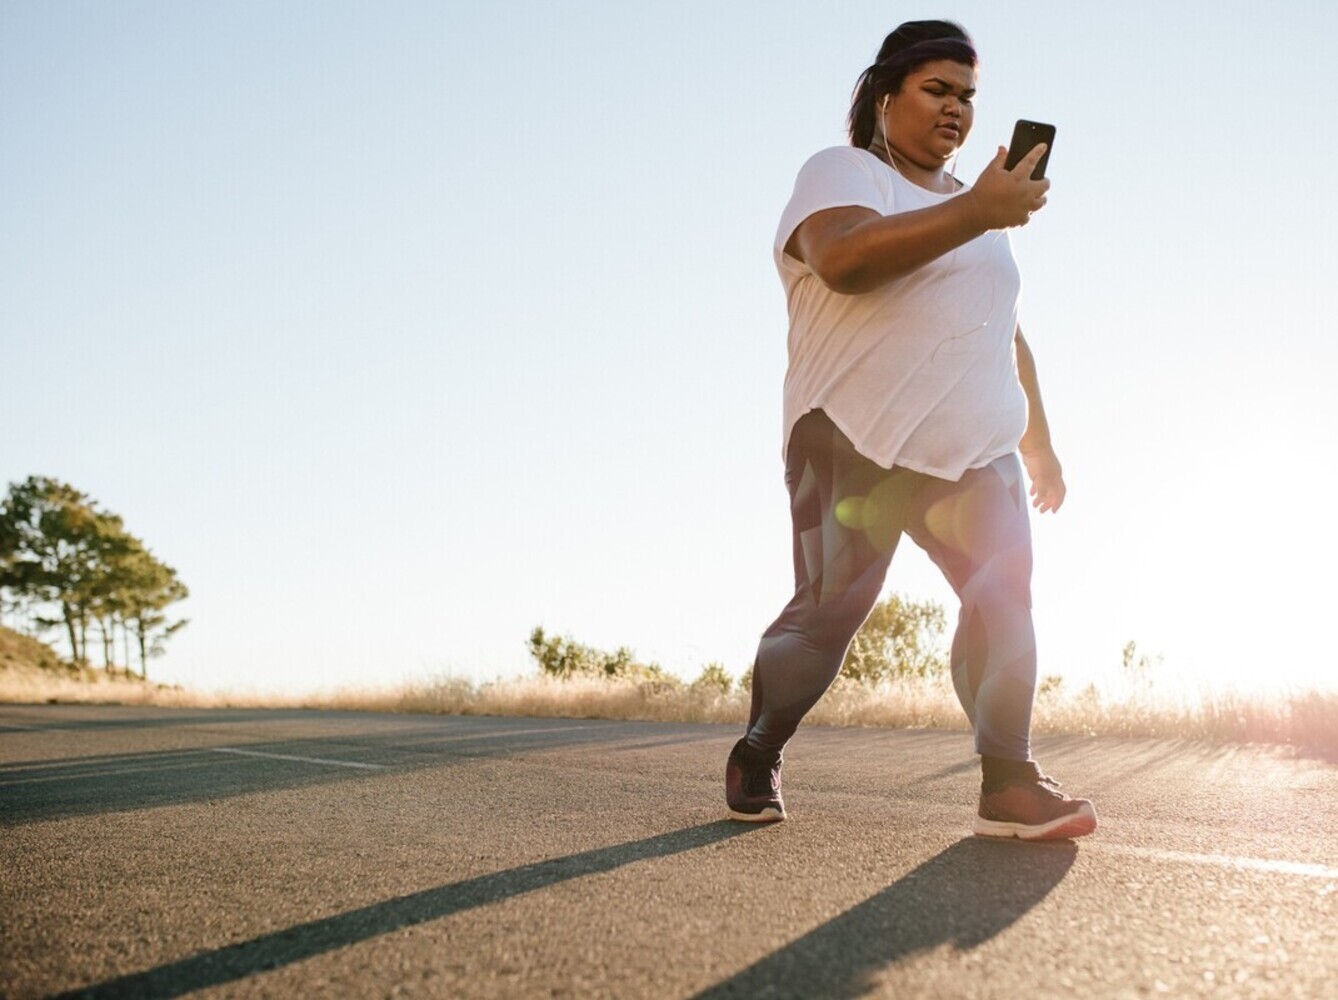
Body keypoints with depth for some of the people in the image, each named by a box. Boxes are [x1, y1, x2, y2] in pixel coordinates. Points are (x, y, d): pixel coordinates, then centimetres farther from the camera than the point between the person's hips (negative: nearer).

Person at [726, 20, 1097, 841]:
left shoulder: (975, 204, 23)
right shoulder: (841, 173, -1)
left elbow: (1005, 334, 28)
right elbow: (844, 259, -26)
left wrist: (1039, 444, 23)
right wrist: (978, 212, -30)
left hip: (974, 450, 7)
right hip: (856, 446, -6)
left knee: (1005, 599, -10)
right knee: (828, 616, -6)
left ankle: (1010, 786, -8)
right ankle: (756, 759, 15)